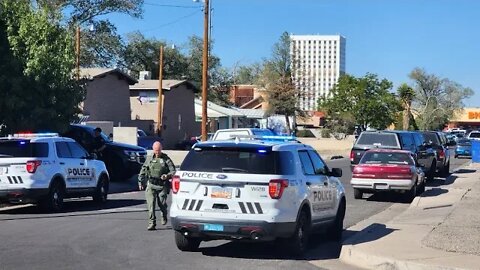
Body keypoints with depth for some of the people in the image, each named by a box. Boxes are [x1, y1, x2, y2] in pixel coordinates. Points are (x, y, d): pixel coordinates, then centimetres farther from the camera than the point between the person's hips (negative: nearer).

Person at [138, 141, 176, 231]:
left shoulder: (166, 159, 2)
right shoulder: (149, 159, 11)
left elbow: (173, 171, -2)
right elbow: (143, 171, 18)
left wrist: (167, 176, -22)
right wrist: (140, 182, 13)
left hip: (162, 186, -2)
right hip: (151, 185, 2)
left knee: (162, 203, 1)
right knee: (151, 204, -9)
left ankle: (164, 216, 34)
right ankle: (152, 223, -6)